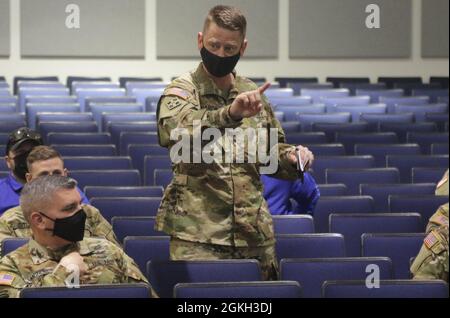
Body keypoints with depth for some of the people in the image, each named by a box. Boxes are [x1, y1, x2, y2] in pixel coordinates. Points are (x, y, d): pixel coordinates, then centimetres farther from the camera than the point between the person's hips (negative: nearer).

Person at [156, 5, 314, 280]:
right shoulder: (181, 91, -4)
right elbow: (178, 132, -26)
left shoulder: (253, 94, 12)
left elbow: (273, 151, 23)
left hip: (255, 234, 5)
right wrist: (230, 113, -40)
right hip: (198, 237, -5)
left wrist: (292, 157, 0)